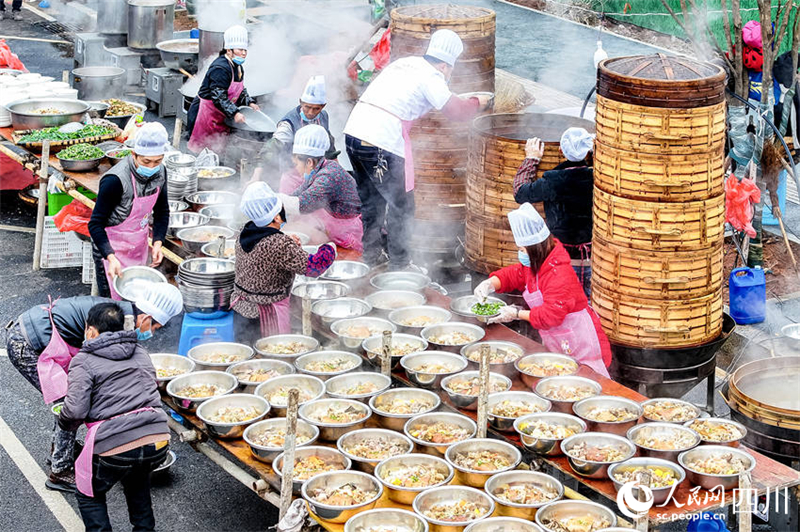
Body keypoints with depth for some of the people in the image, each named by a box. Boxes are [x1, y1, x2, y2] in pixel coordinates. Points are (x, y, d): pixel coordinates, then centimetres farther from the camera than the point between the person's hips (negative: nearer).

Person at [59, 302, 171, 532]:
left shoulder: (84, 360, 1)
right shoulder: (140, 352, 18)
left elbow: (75, 409, -10)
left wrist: (64, 422, 12)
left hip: (114, 447, -5)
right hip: (158, 442, 5)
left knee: (89, 496, 21)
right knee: (137, 478, 38)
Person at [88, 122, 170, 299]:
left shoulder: (159, 172, -7)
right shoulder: (115, 180, -28)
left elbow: (162, 211, 8)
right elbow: (95, 224, -23)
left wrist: (157, 243, -8)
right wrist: (111, 257, -35)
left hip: (139, 245, 7)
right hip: (111, 249, -7)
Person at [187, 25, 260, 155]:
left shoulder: (238, 68, 9)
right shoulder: (220, 68, -23)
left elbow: (240, 91, 20)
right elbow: (218, 97, -29)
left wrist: (249, 103, 2)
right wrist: (234, 113, -35)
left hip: (220, 117, 10)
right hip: (205, 113, -10)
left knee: (219, 148, 11)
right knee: (200, 148, -4)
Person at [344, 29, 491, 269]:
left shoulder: (402, 63, 20)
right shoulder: (430, 76, -4)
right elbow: (455, 110, -10)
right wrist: (477, 103, 12)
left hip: (353, 130, 8)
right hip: (381, 142, -8)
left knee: (370, 199, 22)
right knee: (401, 204, 6)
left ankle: (371, 253, 31)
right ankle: (398, 261, 13)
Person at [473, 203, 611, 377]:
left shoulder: (560, 275, -28)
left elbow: (551, 315, -29)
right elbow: (513, 274, 17)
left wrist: (517, 314, -23)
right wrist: (490, 284, -4)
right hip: (555, 343, 10)